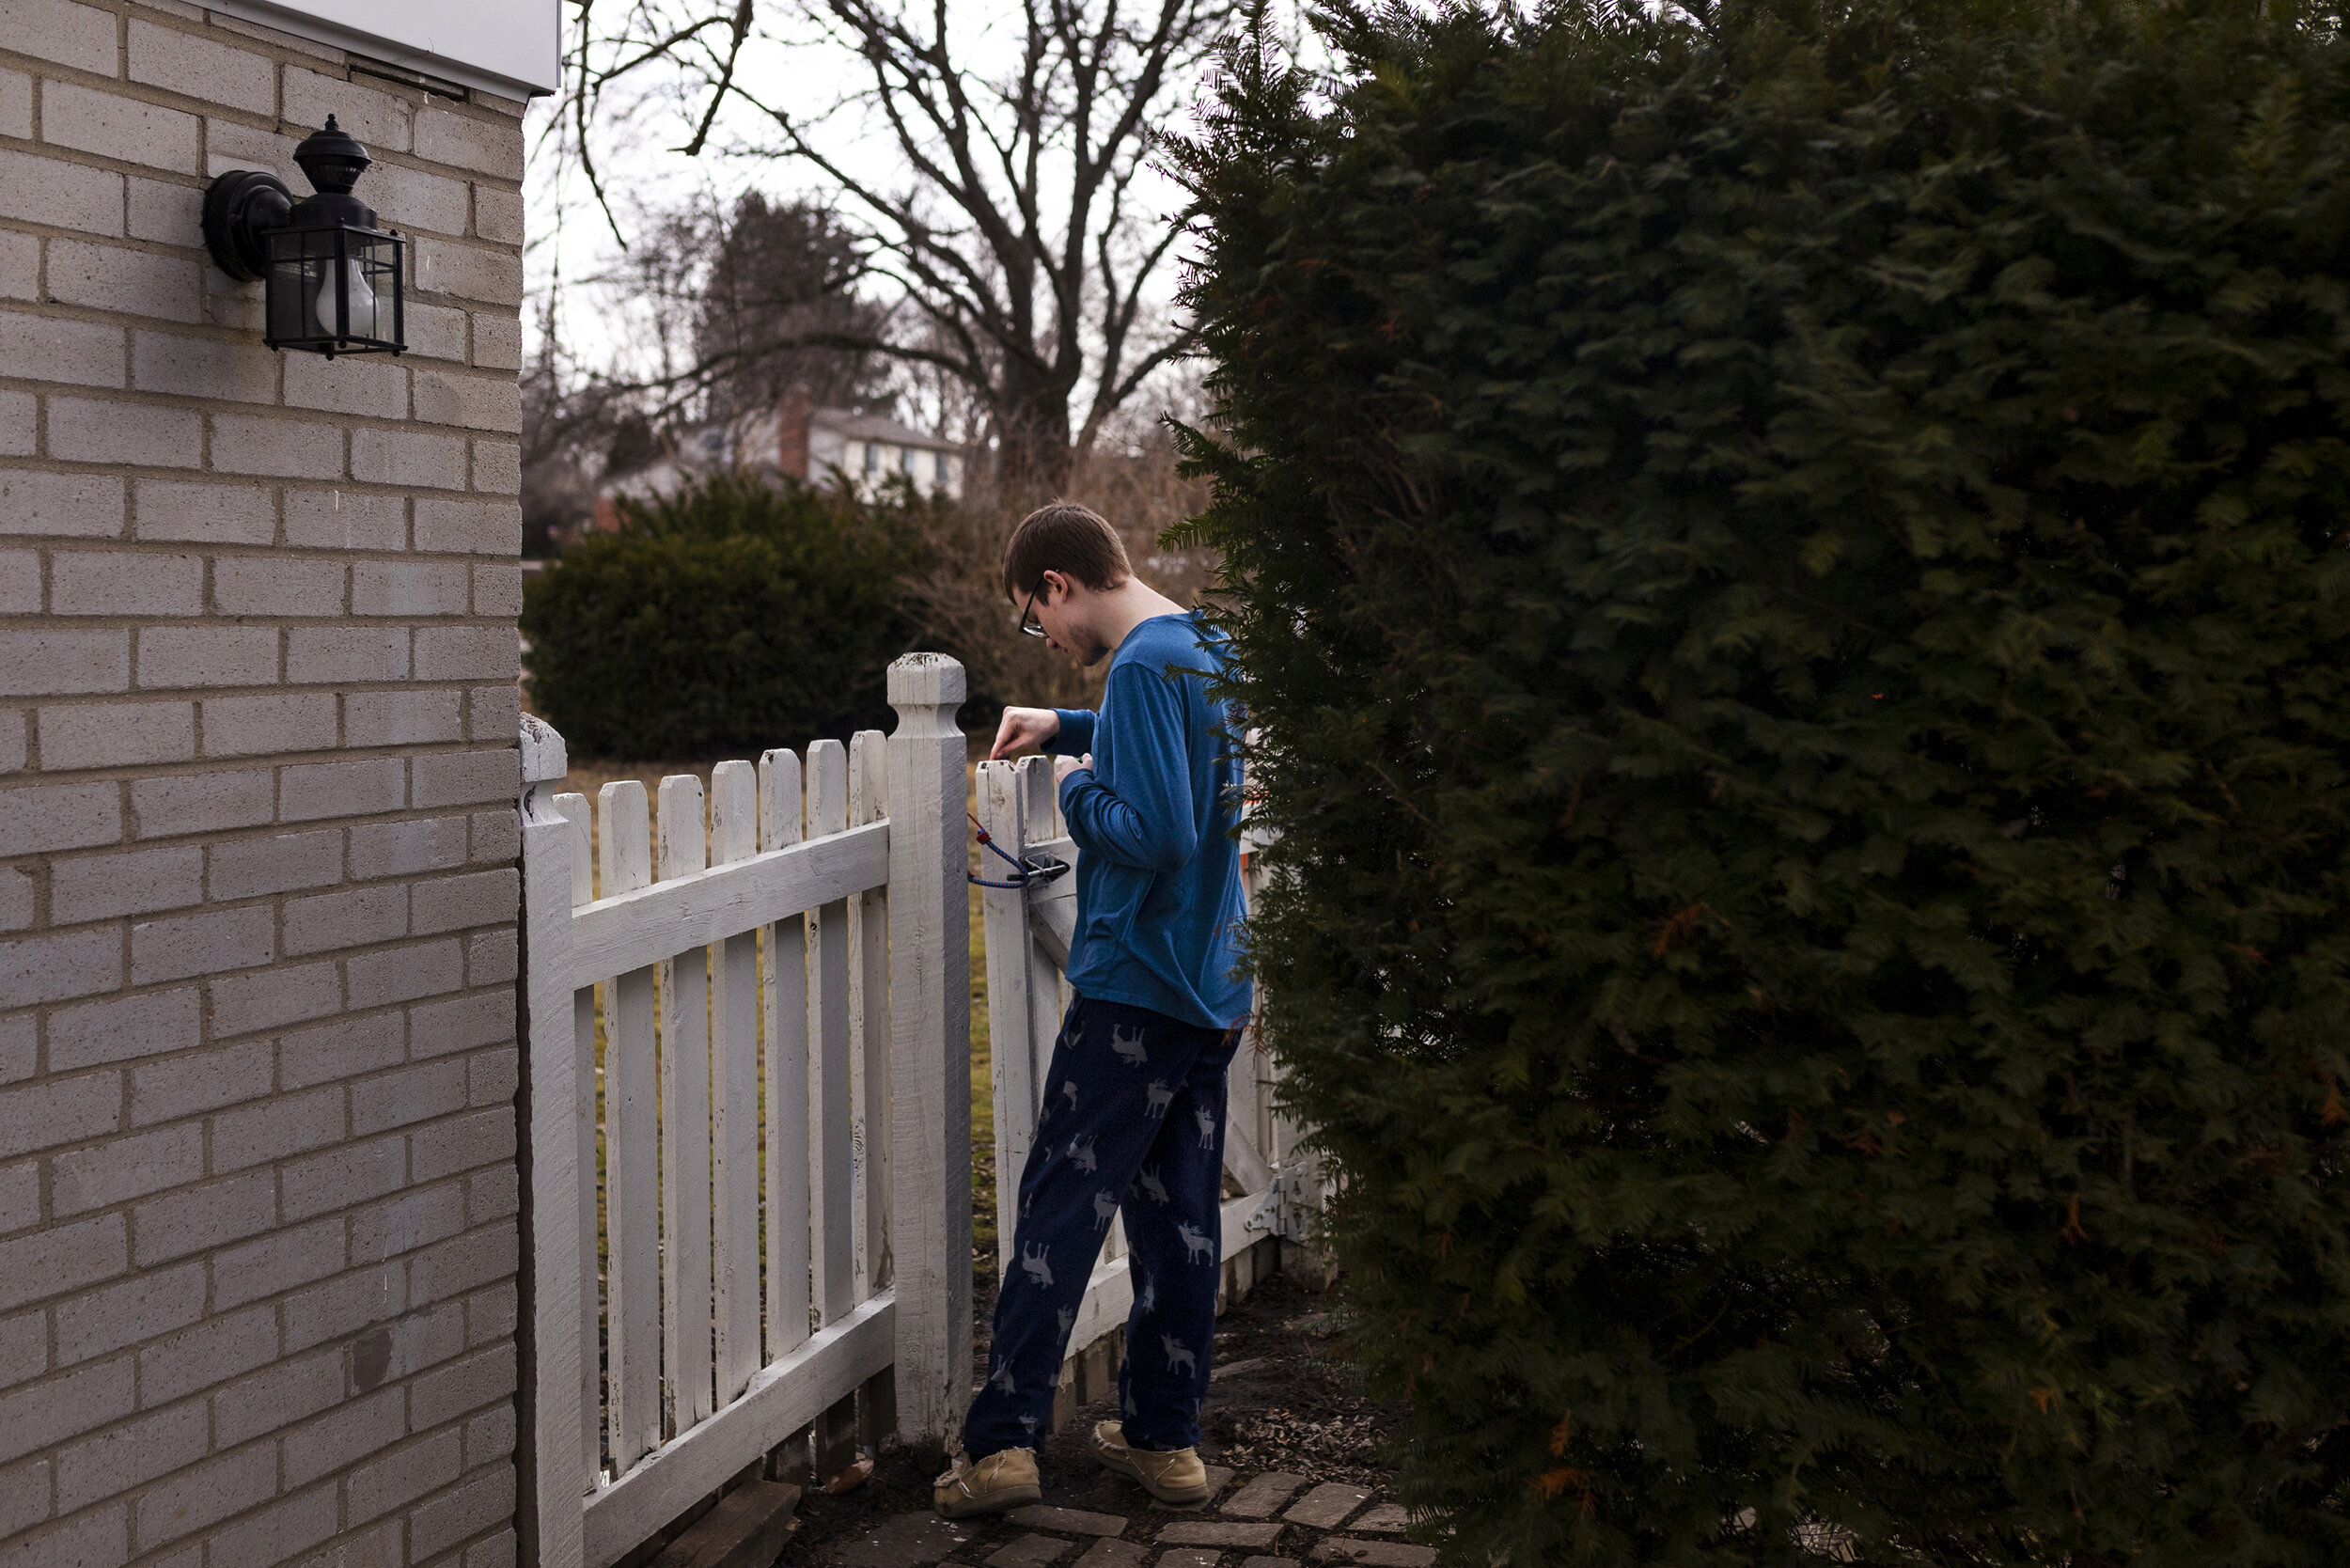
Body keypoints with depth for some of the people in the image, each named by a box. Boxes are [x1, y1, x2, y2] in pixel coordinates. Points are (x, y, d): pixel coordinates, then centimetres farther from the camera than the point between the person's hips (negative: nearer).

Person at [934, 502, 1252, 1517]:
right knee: (1181, 1214, 11)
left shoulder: (1143, 664, -16)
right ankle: (1164, 1438, 18)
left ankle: (1001, 1442, -3)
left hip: (1135, 985, -9)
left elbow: (1156, 833, -24)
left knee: (1060, 1207, -4)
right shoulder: (1205, 650, 12)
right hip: (1213, 987, 9)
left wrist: (1078, 788, -7)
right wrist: (1070, 730, 23)